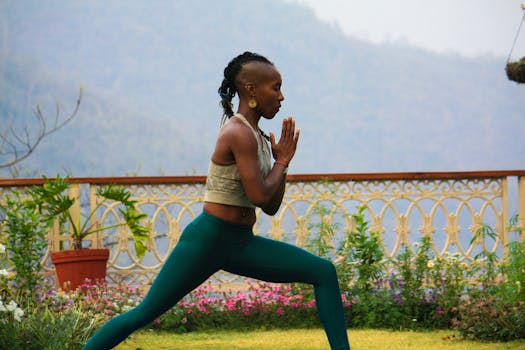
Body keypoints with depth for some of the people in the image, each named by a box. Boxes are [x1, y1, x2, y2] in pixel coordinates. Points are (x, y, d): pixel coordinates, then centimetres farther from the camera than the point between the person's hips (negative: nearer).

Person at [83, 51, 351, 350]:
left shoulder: (257, 137, 12)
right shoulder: (238, 133, -15)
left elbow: (271, 207, 15)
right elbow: (258, 195, -23)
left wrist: (283, 162, 5)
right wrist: (281, 162, -6)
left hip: (241, 245, 8)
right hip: (208, 239, -8)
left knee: (324, 272, -2)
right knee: (146, 313, -5)